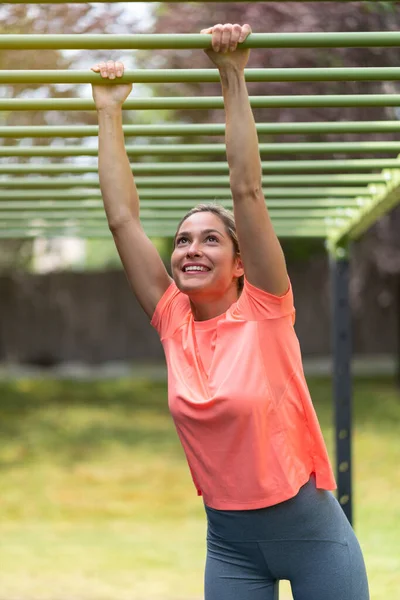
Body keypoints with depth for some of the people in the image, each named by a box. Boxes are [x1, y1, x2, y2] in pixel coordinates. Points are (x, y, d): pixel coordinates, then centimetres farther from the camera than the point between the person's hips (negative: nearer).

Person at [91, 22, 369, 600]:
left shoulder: (265, 312, -9)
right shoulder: (173, 322, 0)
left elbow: (247, 190, -14)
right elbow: (123, 217, 1)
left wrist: (233, 77, -14)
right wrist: (109, 110, 5)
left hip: (311, 531, -3)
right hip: (229, 545, 4)